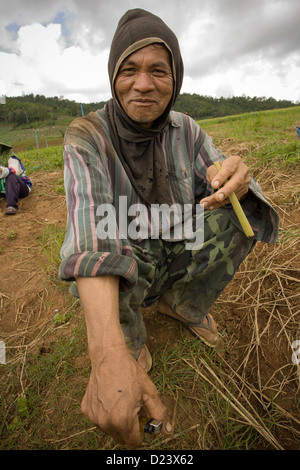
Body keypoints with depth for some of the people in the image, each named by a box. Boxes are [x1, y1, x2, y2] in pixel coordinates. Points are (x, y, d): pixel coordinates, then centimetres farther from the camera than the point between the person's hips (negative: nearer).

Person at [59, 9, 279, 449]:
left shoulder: (185, 130, -6)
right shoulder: (88, 137, -20)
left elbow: (219, 186, -8)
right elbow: (89, 234, -36)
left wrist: (236, 179, -36)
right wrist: (108, 354, -50)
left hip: (178, 251, 4)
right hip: (122, 261, -3)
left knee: (242, 213, -14)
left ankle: (180, 302, 4)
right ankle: (132, 335, 0)